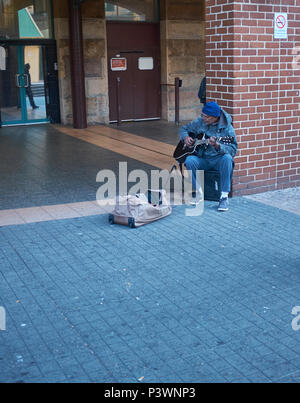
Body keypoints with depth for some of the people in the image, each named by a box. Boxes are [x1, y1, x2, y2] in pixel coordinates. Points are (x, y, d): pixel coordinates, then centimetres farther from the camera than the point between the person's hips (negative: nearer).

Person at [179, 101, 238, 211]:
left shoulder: (227, 128, -8)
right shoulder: (199, 122, 4)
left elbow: (233, 150, -16)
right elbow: (184, 129, 20)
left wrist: (217, 145, -33)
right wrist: (185, 138, -3)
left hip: (219, 159, -3)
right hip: (202, 159, 3)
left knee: (227, 158, -36)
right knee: (189, 160, -29)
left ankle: (224, 197, -29)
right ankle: (197, 192, -8)